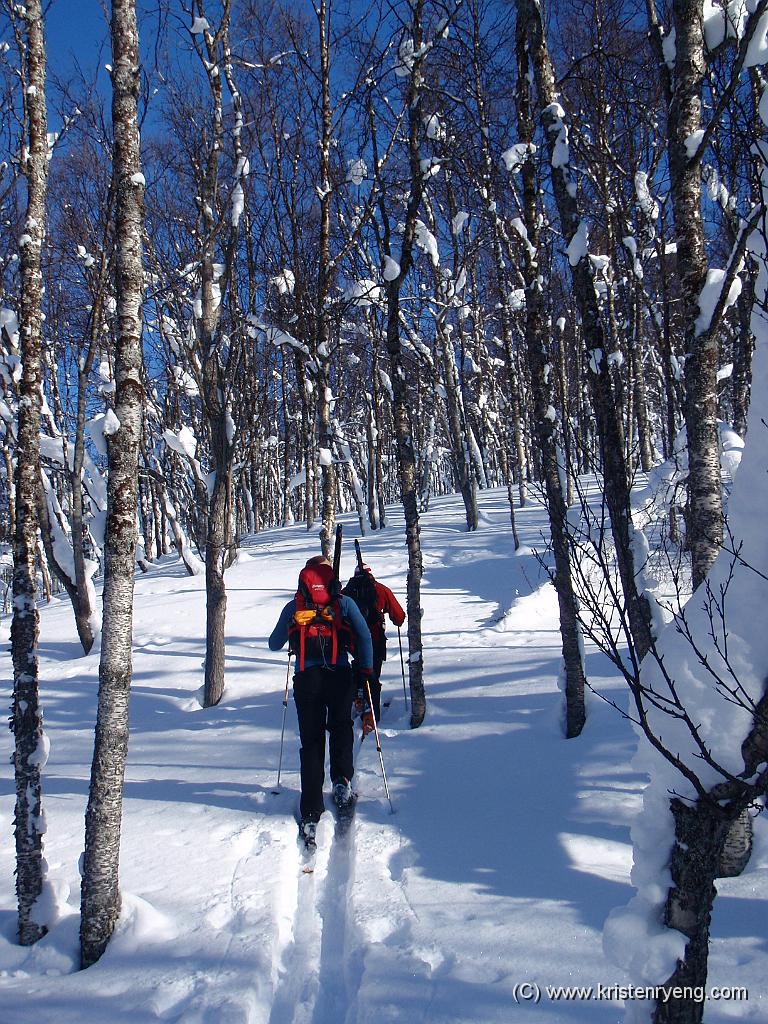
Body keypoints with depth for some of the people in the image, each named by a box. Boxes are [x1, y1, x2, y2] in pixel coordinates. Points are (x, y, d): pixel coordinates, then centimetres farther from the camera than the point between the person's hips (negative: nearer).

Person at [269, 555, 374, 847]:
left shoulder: (293, 607, 12)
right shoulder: (344, 603, 8)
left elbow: (274, 644, 21)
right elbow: (364, 637, -2)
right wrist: (367, 670, 6)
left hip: (306, 679, 1)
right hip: (340, 677, -1)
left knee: (310, 743, 5)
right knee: (341, 729, 24)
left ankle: (311, 814, -1)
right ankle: (341, 782, 6)